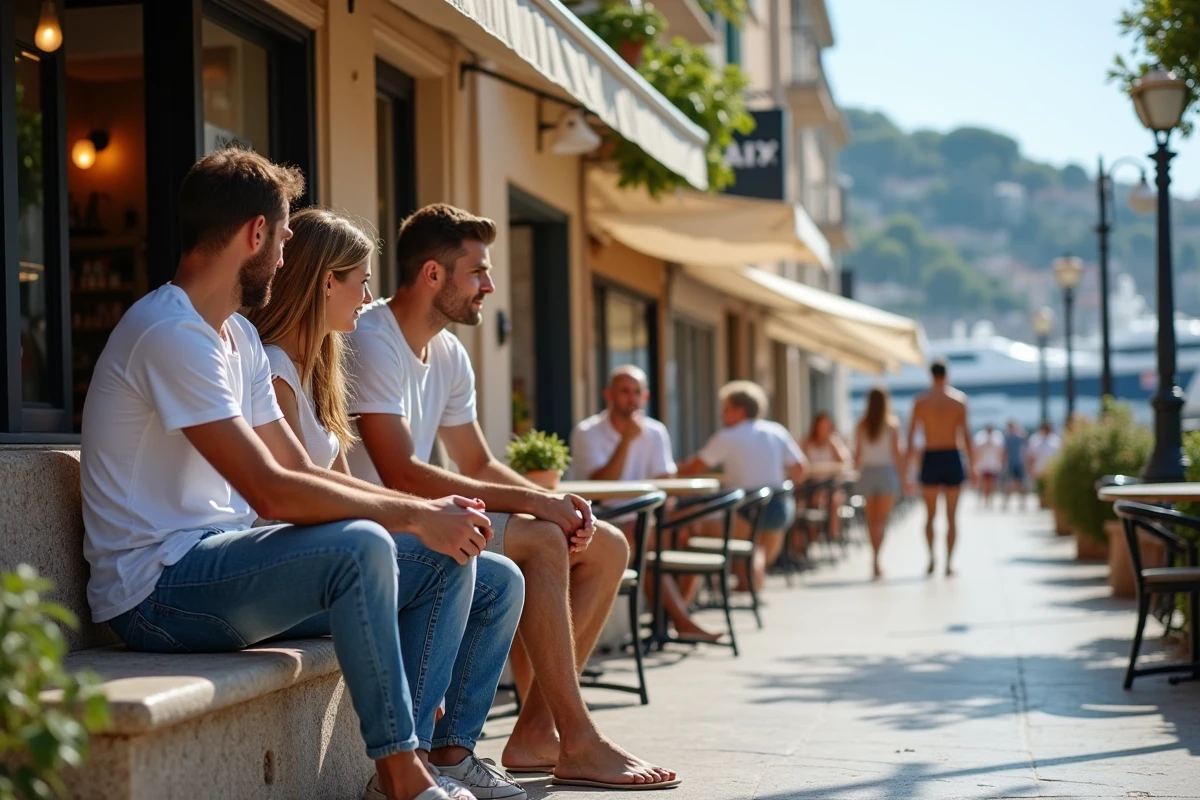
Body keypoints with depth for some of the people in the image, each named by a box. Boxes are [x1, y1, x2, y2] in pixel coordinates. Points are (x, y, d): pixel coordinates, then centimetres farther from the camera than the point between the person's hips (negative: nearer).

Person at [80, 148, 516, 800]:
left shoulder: (239, 336, 17)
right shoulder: (171, 333, -17)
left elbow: (302, 475, 14)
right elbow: (271, 491, -23)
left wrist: (427, 510, 0)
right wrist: (412, 514, -16)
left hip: (222, 564, 10)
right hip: (158, 588, -10)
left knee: (446, 559, 1)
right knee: (359, 544, -32)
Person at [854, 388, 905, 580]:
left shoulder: (861, 426, 2)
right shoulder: (892, 423, -4)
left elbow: (858, 454, 3)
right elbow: (896, 452, -5)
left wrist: (857, 471, 14)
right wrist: (902, 473, 2)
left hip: (867, 472, 2)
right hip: (886, 472, -2)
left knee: (872, 519, 11)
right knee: (882, 519, -4)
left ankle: (876, 562, 16)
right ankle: (876, 558, -20)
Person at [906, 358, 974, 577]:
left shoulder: (921, 401, 0)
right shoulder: (959, 399, -1)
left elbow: (911, 435, -1)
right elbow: (965, 433, -5)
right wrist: (971, 464, 1)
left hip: (930, 459, 0)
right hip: (952, 458, 0)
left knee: (930, 515, 12)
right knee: (952, 516, 6)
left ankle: (931, 557, -3)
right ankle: (948, 563, 2)